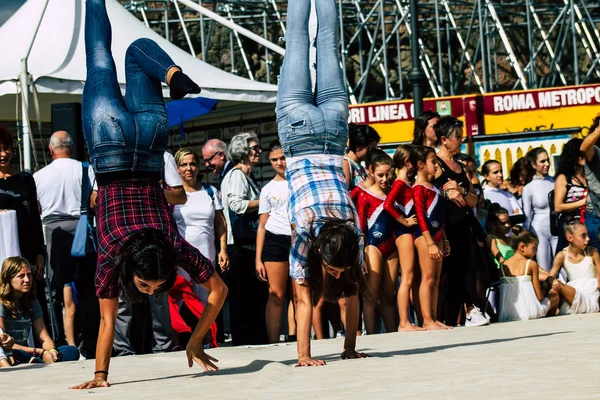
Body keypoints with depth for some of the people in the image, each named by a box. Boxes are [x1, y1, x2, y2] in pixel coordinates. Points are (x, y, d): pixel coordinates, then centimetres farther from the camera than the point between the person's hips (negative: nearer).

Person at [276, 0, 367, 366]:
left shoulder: (352, 231, -20)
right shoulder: (304, 229, -25)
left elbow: (352, 292, -10)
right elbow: (303, 298, -22)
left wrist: (351, 348, -9)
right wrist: (304, 355, -24)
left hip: (332, 126, 1)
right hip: (299, 127, -1)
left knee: (327, 45, 18)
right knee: (299, 41, 14)